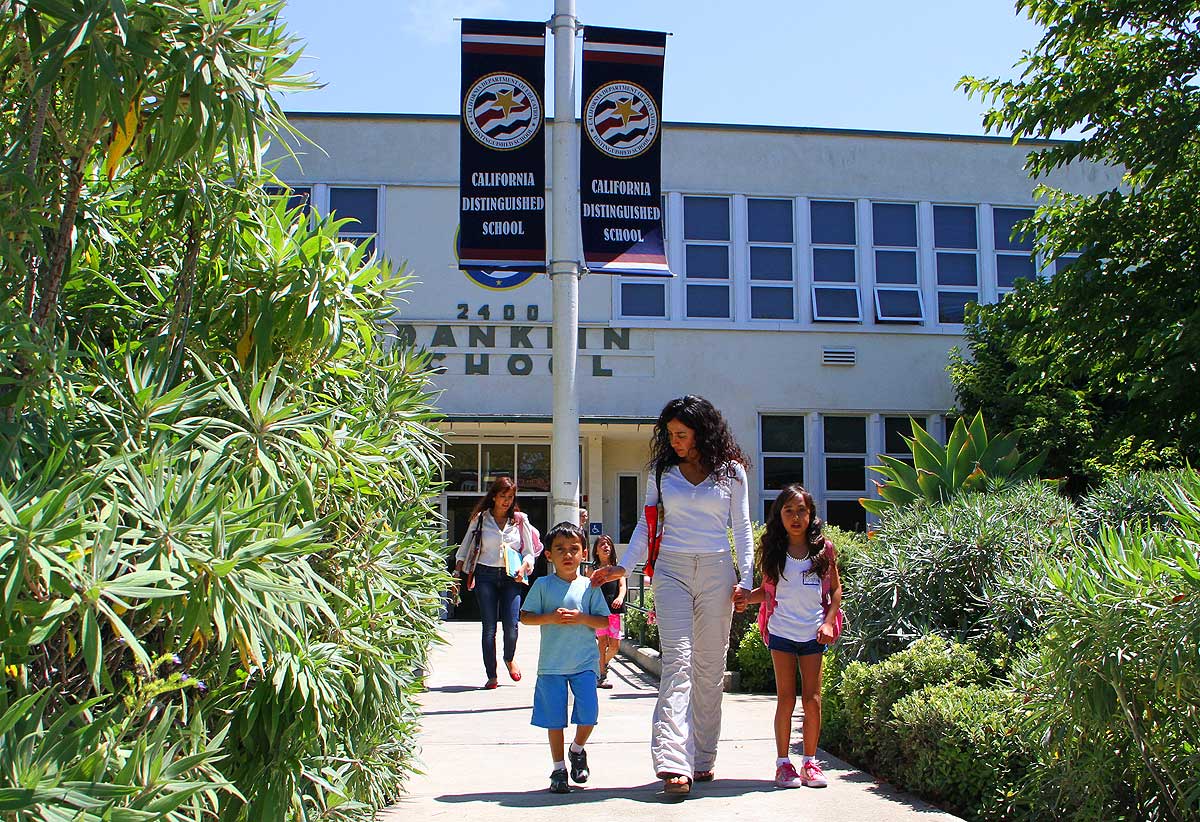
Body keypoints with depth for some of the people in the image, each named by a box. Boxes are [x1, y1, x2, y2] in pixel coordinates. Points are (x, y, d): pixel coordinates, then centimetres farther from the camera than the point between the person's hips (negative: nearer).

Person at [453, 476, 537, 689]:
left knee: (511, 626, -9)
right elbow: (464, 550, 11)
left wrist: (523, 567, -8)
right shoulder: (480, 519, 7)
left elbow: (529, 552, 12)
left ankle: (510, 659, 23)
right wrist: (456, 575, 4)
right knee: (489, 628, -3)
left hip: (511, 576, 1)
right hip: (486, 576, 0)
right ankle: (491, 676, 6)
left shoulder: (520, 520, 9)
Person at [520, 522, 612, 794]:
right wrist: (550, 618, -15)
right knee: (554, 718, 4)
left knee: (588, 714, -7)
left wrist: (582, 618, -15)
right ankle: (558, 770, 20)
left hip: (585, 661, 0)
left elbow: (605, 621, 3)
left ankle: (578, 749, 25)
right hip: (551, 664, 0)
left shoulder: (589, 586, 2)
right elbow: (525, 616, 1)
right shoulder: (542, 585, 1)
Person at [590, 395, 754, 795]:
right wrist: (623, 566, 1)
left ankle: (703, 757, 16)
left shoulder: (731, 470, 5)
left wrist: (745, 579, -1)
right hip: (671, 569, 0)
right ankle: (674, 762, -19)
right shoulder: (663, 470, 8)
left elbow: (741, 528, 7)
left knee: (710, 665, 5)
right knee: (677, 661, -12)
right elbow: (646, 523, 10)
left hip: (716, 571, 1)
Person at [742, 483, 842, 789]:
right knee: (786, 698, 2)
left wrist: (828, 622, -3)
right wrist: (744, 596, -12)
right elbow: (768, 590, 7)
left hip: (814, 634, 0)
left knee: (812, 699, 2)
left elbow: (836, 590, 8)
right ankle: (783, 763, 10)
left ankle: (810, 762, 13)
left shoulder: (824, 548, 1)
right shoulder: (772, 550, 2)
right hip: (781, 631, 0)